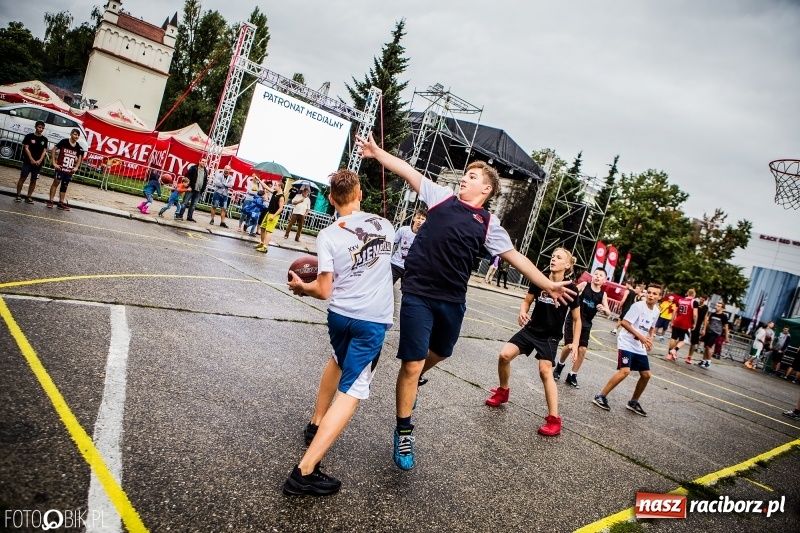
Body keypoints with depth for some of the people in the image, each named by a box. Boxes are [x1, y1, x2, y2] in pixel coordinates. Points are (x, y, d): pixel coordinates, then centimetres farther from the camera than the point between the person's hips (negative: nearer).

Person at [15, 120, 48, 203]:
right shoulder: (29, 136, 0)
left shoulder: (44, 139, 9)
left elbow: (44, 151, 5)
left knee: (34, 180, 5)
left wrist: (39, 160, -10)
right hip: (28, 161, -3)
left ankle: (29, 197, 10)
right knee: (22, 178, -4)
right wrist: (32, 160, -14)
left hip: (38, 163, 3)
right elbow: (26, 148, -5)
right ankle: (18, 195, 1)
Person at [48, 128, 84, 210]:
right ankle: (50, 201, 1)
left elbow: (80, 158, 18)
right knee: (56, 183, -3)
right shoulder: (64, 142, -7)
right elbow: (54, 150, -4)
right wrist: (54, 163, -9)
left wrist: (76, 167, 6)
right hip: (60, 168, -5)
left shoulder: (78, 147, 5)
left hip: (70, 171, 5)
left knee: (64, 186, 12)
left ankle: (61, 203, 18)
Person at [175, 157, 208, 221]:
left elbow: (205, 181, 16)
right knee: (185, 203, -3)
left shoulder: (206, 171, 11)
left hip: (199, 191, 4)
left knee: (193, 204, 8)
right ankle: (179, 215, 0)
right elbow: (187, 176, -6)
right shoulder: (193, 168, -2)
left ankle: (189, 217, 14)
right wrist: (189, 186, -12)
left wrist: (203, 189, 8)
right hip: (191, 189, -4)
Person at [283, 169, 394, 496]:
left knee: (338, 361, 32)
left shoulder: (328, 236, -7)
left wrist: (301, 286, 11)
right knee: (351, 391, -3)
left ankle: (316, 424, 46)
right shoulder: (384, 226, 1)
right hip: (373, 320, -1)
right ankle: (305, 471, -8)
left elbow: (324, 291, -9)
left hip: (339, 314, 2)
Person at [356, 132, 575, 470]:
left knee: (440, 352, 22)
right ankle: (403, 431, 15)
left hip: (453, 300, 3)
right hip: (418, 293, -3)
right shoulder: (443, 197, 4)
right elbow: (409, 172, 5)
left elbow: (516, 257, 6)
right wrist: (377, 152, 2)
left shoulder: (488, 224, 6)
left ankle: (415, 379, 56)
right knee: (412, 365, -2)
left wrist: (548, 285, 4)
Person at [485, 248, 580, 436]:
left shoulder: (570, 289, -12)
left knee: (545, 371, -17)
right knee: (504, 355, -8)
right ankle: (503, 391, 19)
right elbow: (527, 301, 7)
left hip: (550, 337, -4)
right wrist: (522, 312, -15)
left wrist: (574, 343, -9)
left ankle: (554, 419, -8)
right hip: (531, 329, 4)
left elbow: (576, 319, -3)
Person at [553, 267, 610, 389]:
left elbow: (608, 312, -5)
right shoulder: (584, 285, -5)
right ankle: (560, 365, 23)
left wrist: (603, 309, -27)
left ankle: (572, 376, 12)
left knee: (582, 350, -2)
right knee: (569, 346, -8)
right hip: (573, 319, -3)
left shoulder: (603, 294, 0)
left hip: (586, 324, 3)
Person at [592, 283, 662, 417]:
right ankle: (600, 396, -12)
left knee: (646, 375, 9)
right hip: (627, 343, -8)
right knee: (625, 371, -22)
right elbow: (624, 322, -20)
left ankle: (633, 402, 26)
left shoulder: (656, 311, 7)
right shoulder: (638, 306, -16)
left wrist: (650, 339, 4)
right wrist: (640, 337, -22)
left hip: (640, 347, 8)